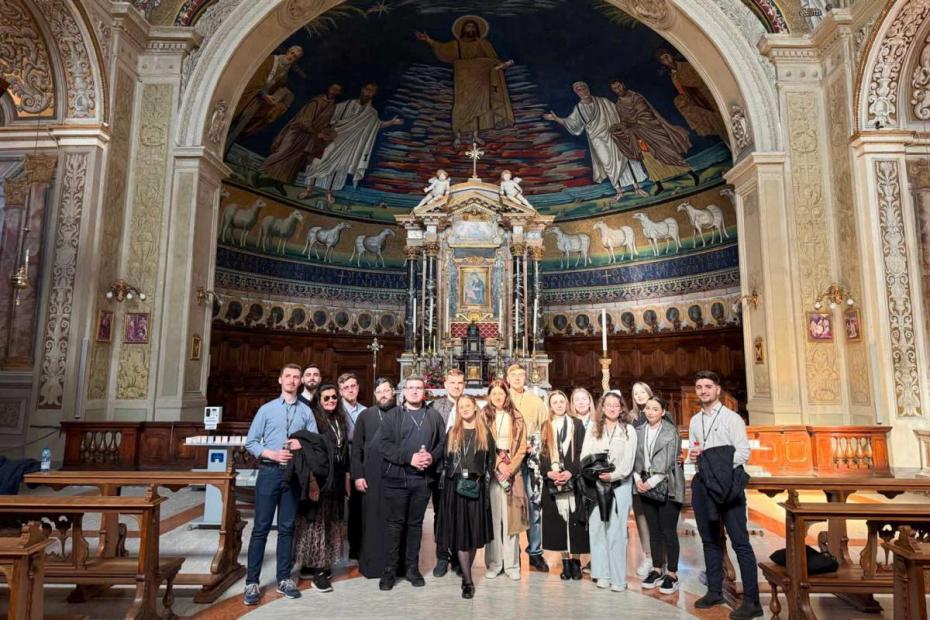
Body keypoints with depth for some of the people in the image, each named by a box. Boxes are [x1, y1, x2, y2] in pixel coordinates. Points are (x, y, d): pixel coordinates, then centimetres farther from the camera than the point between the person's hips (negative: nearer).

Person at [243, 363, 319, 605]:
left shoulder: (306, 411, 5)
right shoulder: (266, 409, 2)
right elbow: (250, 442, 0)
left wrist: (303, 445, -16)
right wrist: (273, 454, -13)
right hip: (269, 472, -1)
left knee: (287, 527, 10)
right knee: (261, 527, 1)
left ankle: (284, 579, 20)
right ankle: (252, 582, 10)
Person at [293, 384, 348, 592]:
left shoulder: (340, 420, 12)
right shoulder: (314, 418, -7)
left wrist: (347, 477, 14)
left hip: (336, 479, 7)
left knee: (330, 522, 11)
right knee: (317, 521, -2)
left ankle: (323, 564, 22)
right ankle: (317, 570, 3)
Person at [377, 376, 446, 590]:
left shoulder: (434, 416, 9)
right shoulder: (393, 415, 1)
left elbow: (443, 442, 7)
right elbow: (384, 444, -8)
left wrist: (432, 457, -12)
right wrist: (409, 458, -17)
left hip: (423, 478, 2)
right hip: (396, 477, -2)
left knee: (415, 523, 12)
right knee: (395, 524, 3)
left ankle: (412, 568, 22)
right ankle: (389, 570, 14)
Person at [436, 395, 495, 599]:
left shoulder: (485, 432, 7)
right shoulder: (452, 432, 9)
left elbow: (491, 459, 7)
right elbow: (445, 459, 9)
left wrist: (483, 478, -4)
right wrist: (448, 479, 0)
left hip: (476, 487, 0)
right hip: (455, 486, 0)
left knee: (474, 530, 4)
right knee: (459, 531, -3)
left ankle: (466, 572, 22)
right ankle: (468, 580, 0)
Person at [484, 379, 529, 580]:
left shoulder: (516, 418, 8)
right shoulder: (484, 416, 4)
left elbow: (522, 447, 5)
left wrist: (510, 468, -7)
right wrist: (498, 465, -10)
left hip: (512, 472, 1)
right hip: (490, 471, -1)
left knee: (511, 518, 1)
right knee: (492, 518, 1)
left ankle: (512, 564, 10)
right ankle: (493, 564, 10)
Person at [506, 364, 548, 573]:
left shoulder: (536, 402, 10)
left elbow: (545, 428, 9)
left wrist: (533, 446, -5)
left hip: (530, 458, 1)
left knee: (534, 503, -1)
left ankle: (535, 552, 9)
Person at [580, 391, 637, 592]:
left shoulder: (629, 430, 5)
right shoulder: (592, 428, 9)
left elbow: (628, 460, -3)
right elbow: (585, 455, 3)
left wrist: (613, 475, -17)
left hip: (620, 484, -1)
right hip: (596, 484, 2)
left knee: (617, 530, -2)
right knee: (597, 528, 1)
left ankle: (618, 577, 4)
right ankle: (602, 574, 10)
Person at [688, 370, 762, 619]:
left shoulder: (731, 418, -2)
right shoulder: (694, 422, 14)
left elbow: (744, 452, -9)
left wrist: (722, 468, -19)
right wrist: (692, 456, -3)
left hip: (728, 482, -6)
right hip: (702, 484, 6)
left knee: (740, 542, -5)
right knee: (709, 539, 13)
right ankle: (714, 591, 25)